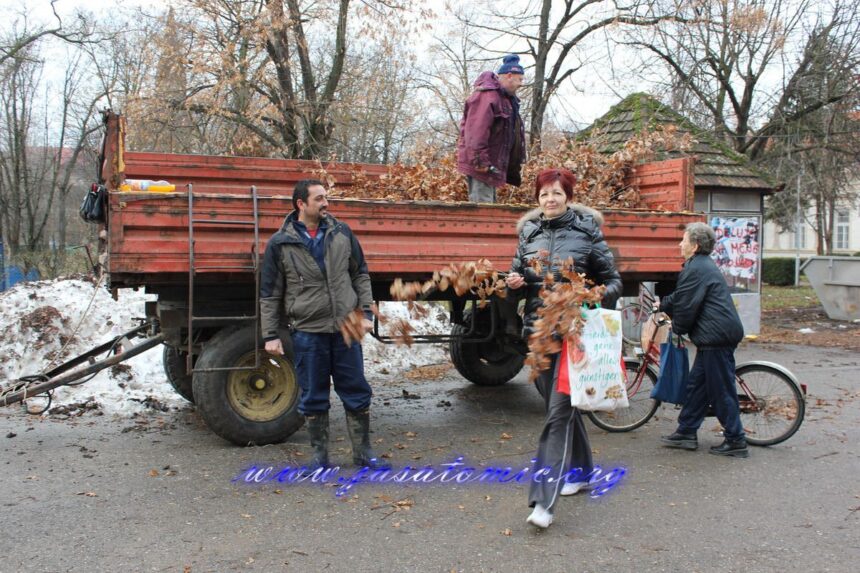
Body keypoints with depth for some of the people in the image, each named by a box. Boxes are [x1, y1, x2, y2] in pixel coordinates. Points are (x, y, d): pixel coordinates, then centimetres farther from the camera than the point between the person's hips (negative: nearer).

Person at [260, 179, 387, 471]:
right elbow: (269, 294, 0)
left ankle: (363, 453, 22)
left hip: (346, 328, 2)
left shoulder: (341, 233, 4)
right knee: (314, 398, 8)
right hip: (307, 332, -2)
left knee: (357, 393, 8)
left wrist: (366, 312, 3)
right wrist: (270, 335, -3)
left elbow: (360, 275, 11)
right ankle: (320, 455, 23)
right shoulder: (280, 244, -3)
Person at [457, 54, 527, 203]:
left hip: (492, 164, 11)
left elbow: (512, 131, 24)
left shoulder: (505, 98, 19)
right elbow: (476, 130, -25)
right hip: (482, 166, -11)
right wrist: (480, 161, -27)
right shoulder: (487, 96, -17)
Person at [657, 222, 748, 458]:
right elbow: (680, 297, 29)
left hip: (716, 336, -11)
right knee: (697, 384, 15)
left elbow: (686, 306, -16)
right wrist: (662, 305, 39)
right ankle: (686, 432, 23)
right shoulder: (703, 265, 17)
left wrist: (677, 328, 1)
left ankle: (736, 441, 5)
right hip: (717, 335, 11)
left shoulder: (695, 269, -17)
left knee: (721, 390, -3)